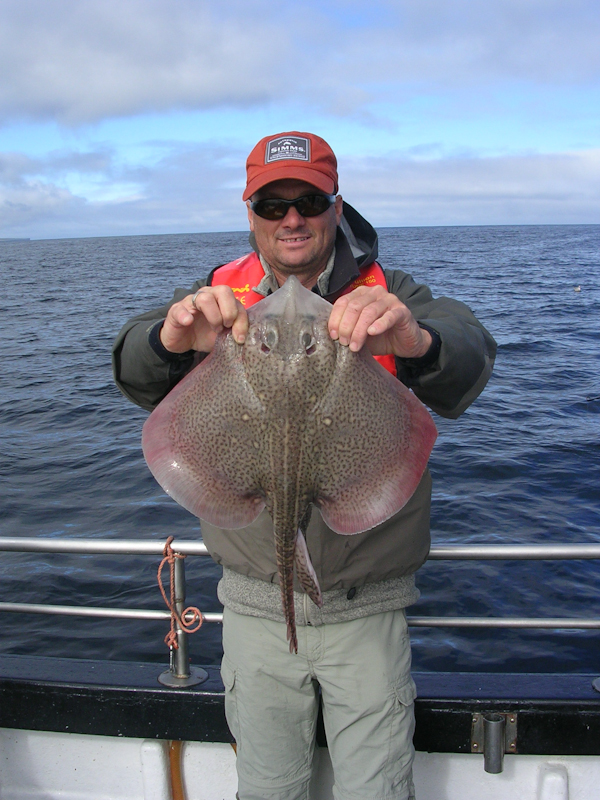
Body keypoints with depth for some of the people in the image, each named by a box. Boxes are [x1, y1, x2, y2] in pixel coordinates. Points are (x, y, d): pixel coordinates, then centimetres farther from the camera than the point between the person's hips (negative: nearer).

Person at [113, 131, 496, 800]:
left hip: (367, 610, -1)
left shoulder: (386, 298, -6)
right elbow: (137, 378, -16)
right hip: (256, 608, 2)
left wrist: (416, 341, -48)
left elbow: (468, 360, -24)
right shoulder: (219, 298, -1)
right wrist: (171, 339, -40)